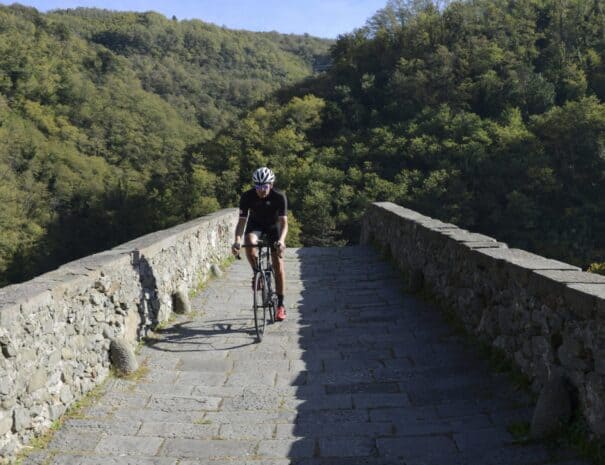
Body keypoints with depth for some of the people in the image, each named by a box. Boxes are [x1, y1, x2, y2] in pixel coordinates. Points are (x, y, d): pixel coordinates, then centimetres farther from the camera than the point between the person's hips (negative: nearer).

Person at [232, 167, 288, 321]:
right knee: (249, 242, -35)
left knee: (278, 264, -7)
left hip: (274, 226, -1)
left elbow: (284, 222, -33)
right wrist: (237, 240, -43)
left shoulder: (279, 196, -28)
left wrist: (281, 240, -52)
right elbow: (242, 220, -25)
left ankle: (280, 305, 3)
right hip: (255, 225, 1)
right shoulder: (247, 196, -25)